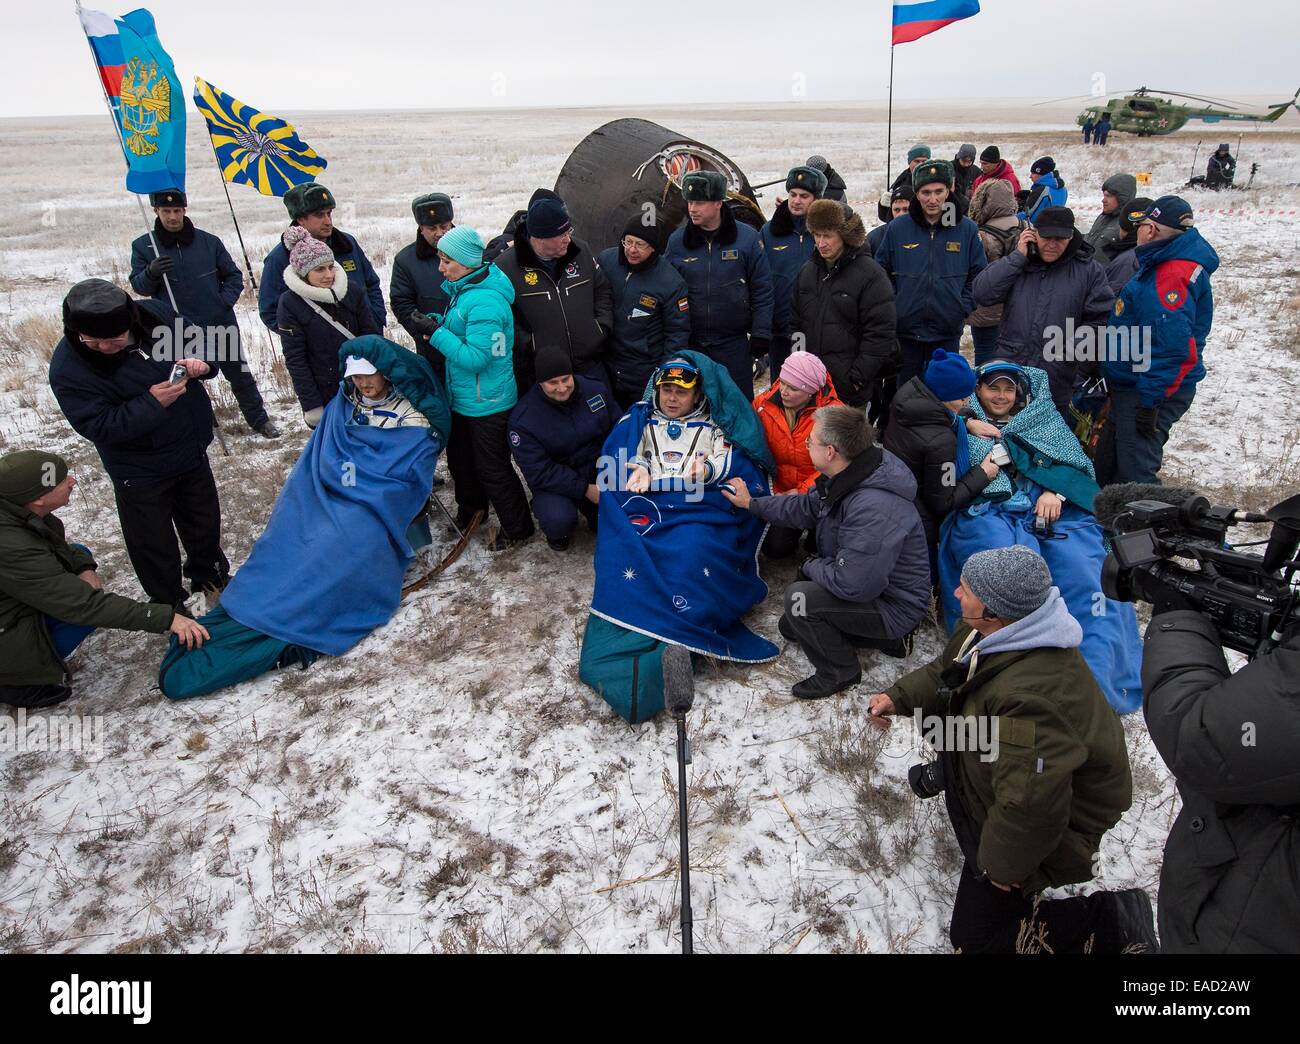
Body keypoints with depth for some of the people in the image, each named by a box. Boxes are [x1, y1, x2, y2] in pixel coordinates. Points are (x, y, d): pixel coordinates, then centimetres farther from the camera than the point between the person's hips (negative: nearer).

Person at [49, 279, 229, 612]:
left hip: (192, 449, 4)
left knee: (204, 521, 24)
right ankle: (168, 604, 35)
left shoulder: (154, 314, -13)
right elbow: (97, 426, -25)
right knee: (153, 543, 11)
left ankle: (209, 573, 51)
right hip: (142, 472, -4)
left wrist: (201, 364, -19)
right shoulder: (68, 367, -23)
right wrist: (152, 403, -34)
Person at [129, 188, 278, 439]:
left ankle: (259, 420, 27)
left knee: (240, 375, 12)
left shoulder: (209, 242, -1)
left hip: (221, 325, 1)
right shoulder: (143, 246, -1)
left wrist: (224, 301, -8)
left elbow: (233, 276, 8)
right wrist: (151, 273, -22)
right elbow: (138, 286, 0)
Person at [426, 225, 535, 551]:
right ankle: (470, 506, 49)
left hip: (487, 403, -10)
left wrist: (438, 335, -23)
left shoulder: (485, 303, -26)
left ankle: (517, 528, 21)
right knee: (459, 456, 26)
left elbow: (476, 358, -28)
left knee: (492, 469, 3)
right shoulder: (462, 289, 4)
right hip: (462, 398, 10)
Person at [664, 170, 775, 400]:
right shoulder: (677, 241, 2)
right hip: (688, 343, 2)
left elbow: (762, 291, -2)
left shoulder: (747, 238, -4)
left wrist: (761, 334, -6)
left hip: (734, 343, -2)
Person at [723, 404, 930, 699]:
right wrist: (752, 504, 16)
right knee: (790, 626, 20)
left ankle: (840, 672, -1)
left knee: (799, 596, -25)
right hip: (869, 584, 10)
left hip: (894, 606, -10)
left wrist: (811, 567, -17)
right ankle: (887, 637, 21)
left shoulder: (874, 508, -38)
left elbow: (852, 584, -36)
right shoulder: (849, 476, -7)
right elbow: (805, 507, 12)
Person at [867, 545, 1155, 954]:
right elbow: (944, 673, 7)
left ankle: (1112, 921, 10)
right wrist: (898, 698, -7)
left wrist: (1002, 864, -21)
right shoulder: (994, 631, -14)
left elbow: (1031, 806, -38)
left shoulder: (1030, 697, -44)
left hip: (1045, 826, -9)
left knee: (975, 937, 4)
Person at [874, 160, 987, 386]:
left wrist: (964, 306, -4)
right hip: (905, 330, 0)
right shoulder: (897, 228, -1)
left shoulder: (967, 229, 0)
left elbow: (979, 274, 7)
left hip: (947, 333, 0)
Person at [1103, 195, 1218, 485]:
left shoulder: (1172, 276, -22)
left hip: (1149, 394, -11)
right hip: (1131, 385, 11)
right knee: (1118, 466, 19)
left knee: (1134, 476, -7)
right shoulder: (1162, 266, 13)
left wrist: (1151, 401, -25)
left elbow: (1175, 349, -28)